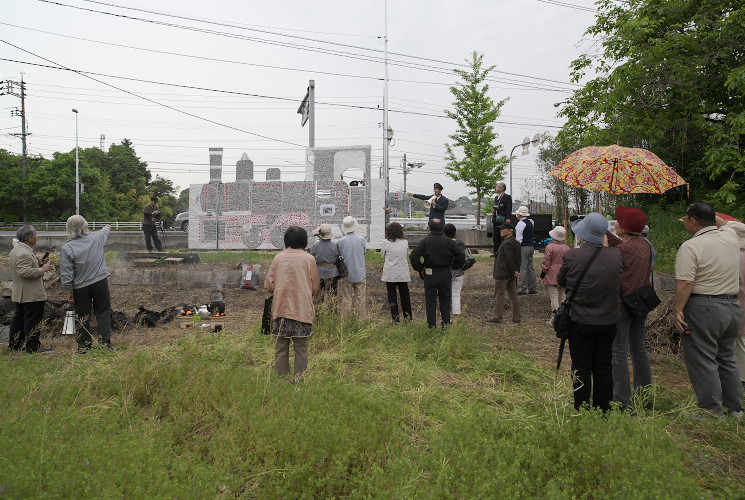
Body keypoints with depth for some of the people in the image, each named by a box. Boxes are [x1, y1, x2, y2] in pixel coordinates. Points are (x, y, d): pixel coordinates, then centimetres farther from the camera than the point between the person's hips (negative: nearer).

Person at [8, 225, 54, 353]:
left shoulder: (16, 250, 13)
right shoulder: (24, 254, -22)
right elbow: (24, 271, -30)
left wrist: (40, 263, 8)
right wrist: (42, 269, -20)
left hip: (20, 294, 11)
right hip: (31, 294, -11)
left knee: (19, 318, 19)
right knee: (32, 320, -2)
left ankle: (14, 344, 29)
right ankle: (33, 347, 5)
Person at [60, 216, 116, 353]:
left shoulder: (66, 248, -14)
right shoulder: (97, 237, -7)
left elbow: (66, 274, -11)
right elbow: (105, 231, 20)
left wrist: (69, 291, 0)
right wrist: (108, 228, 43)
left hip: (80, 287, -1)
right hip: (100, 282, 1)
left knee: (83, 316, 10)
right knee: (103, 312, 11)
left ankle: (84, 345, 20)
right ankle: (105, 341, 10)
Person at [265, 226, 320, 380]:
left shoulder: (278, 258, 0)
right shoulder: (309, 259, -4)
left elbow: (268, 285, 2)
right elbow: (315, 288, 1)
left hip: (281, 308, 2)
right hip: (302, 309, -2)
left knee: (281, 346, 12)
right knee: (301, 347, 8)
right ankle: (299, 379, 12)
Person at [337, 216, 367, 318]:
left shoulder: (340, 241, -11)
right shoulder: (362, 240, -7)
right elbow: (364, 254, 6)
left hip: (346, 275, -1)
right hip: (360, 274, 1)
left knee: (346, 299, 7)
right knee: (361, 298, 9)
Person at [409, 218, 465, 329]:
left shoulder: (425, 241, -8)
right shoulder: (449, 241, -1)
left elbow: (413, 256, -16)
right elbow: (461, 256, 0)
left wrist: (420, 269, -4)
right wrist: (453, 267, 11)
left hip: (430, 275, -2)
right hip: (445, 274, 2)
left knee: (431, 302, 6)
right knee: (445, 302, 12)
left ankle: (432, 326, 9)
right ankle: (446, 325, 14)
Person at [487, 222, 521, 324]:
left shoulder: (507, 243, -18)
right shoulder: (516, 243, 12)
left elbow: (510, 259, -21)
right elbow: (518, 258, 13)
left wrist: (513, 272, -14)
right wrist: (517, 270, 8)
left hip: (503, 274, -10)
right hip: (511, 274, 10)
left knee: (499, 295, -1)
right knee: (513, 296, 12)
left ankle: (497, 317, 4)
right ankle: (516, 317, 16)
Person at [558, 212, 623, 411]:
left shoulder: (572, 256, -17)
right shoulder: (616, 255, -7)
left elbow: (561, 282, 0)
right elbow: (620, 284, 8)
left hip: (580, 322, -3)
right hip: (609, 321, 3)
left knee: (582, 368, 7)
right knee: (604, 368, 15)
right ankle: (604, 410, 27)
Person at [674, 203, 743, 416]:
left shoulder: (690, 247, -15)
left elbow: (685, 283, -21)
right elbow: (722, 223, 31)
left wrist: (678, 310, -13)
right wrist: (708, 213, 25)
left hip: (703, 309, -8)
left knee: (703, 362, 1)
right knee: (727, 359, 19)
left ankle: (713, 412, 6)